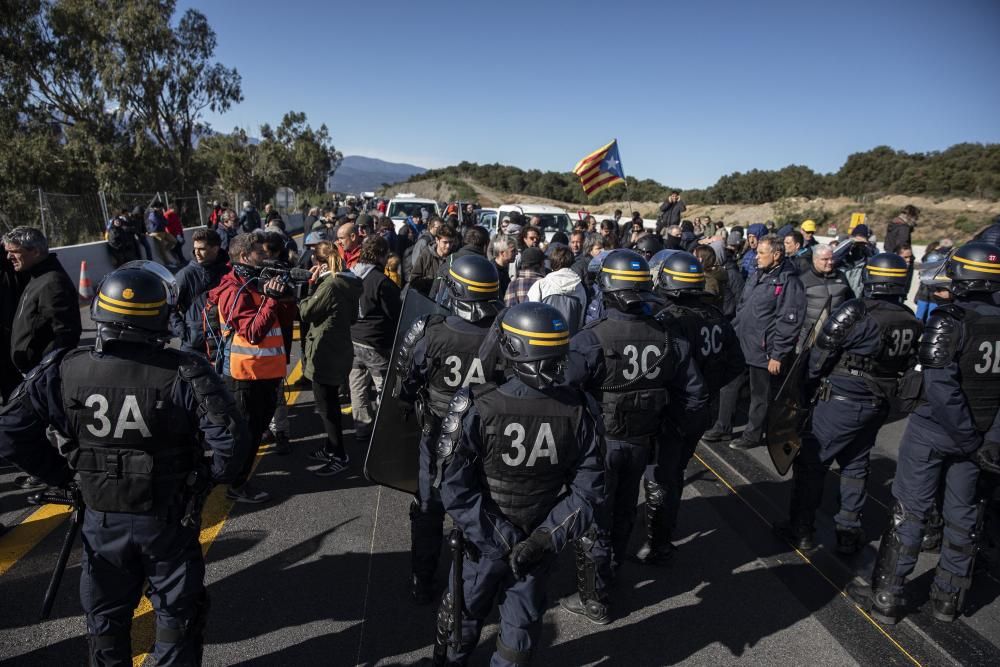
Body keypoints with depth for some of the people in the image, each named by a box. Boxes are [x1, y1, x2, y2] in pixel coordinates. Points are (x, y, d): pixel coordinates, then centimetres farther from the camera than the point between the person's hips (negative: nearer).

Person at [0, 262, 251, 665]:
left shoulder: (63, 371, -12)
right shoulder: (185, 374, -22)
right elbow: (232, 441, -26)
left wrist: (62, 477, 3)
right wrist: (206, 481, -8)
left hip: (101, 519, 3)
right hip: (168, 519, -3)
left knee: (105, 616, 26)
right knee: (177, 614, 19)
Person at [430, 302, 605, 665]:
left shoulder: (476, 408, -27)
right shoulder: (579, 412, -18)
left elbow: (456, 491, -23)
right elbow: (588, 491, -13)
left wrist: (501, 539, -15)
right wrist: (545, 538, -11)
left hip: (482, 543, -1)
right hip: (539, 547, 2)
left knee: (464, 614, 27)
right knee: (522, 622, 26)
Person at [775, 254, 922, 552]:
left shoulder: (856, 312, -20)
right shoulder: (911, 322, 2)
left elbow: (822, 352, -15)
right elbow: (908, 366, 10)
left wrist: (811, 382, 2)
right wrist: (889, 396, 20)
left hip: (841, 401, -7)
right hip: (878, 405, 7)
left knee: (810, 463, 5)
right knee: (855, 466, 19)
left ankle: (801, 531, 12)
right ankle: (849, 532, 28)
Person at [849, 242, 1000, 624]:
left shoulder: (949, 320, -19)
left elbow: (940, 387, -26)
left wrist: (968, 439, -16)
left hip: (933, 431, -6)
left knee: (910, 512, 4)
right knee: (961, 515, 17)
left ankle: (885, 599, 13)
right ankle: (948, 600, 30)